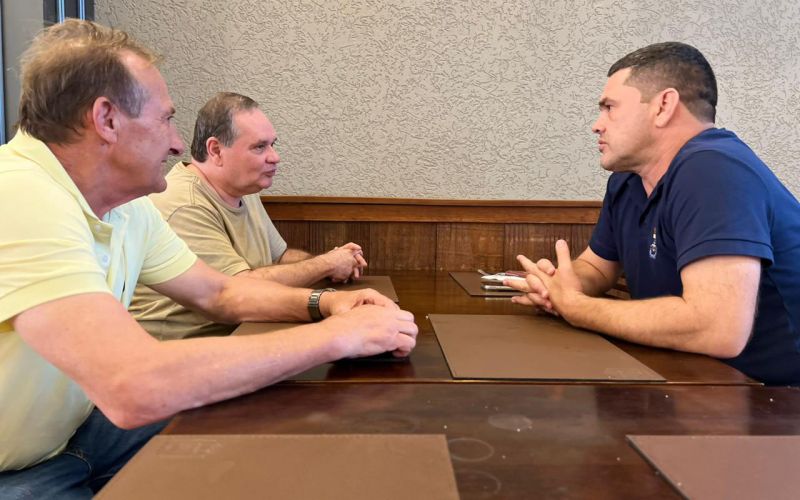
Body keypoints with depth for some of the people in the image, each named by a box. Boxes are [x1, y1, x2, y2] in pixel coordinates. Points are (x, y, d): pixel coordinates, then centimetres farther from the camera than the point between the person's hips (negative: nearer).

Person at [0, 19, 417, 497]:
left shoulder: (129, 205, -1)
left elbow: (218, 291, 10)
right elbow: (135, 390, -40)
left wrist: (322, 302, -9)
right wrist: (336, 335, -31)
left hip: (77, 429, 8)